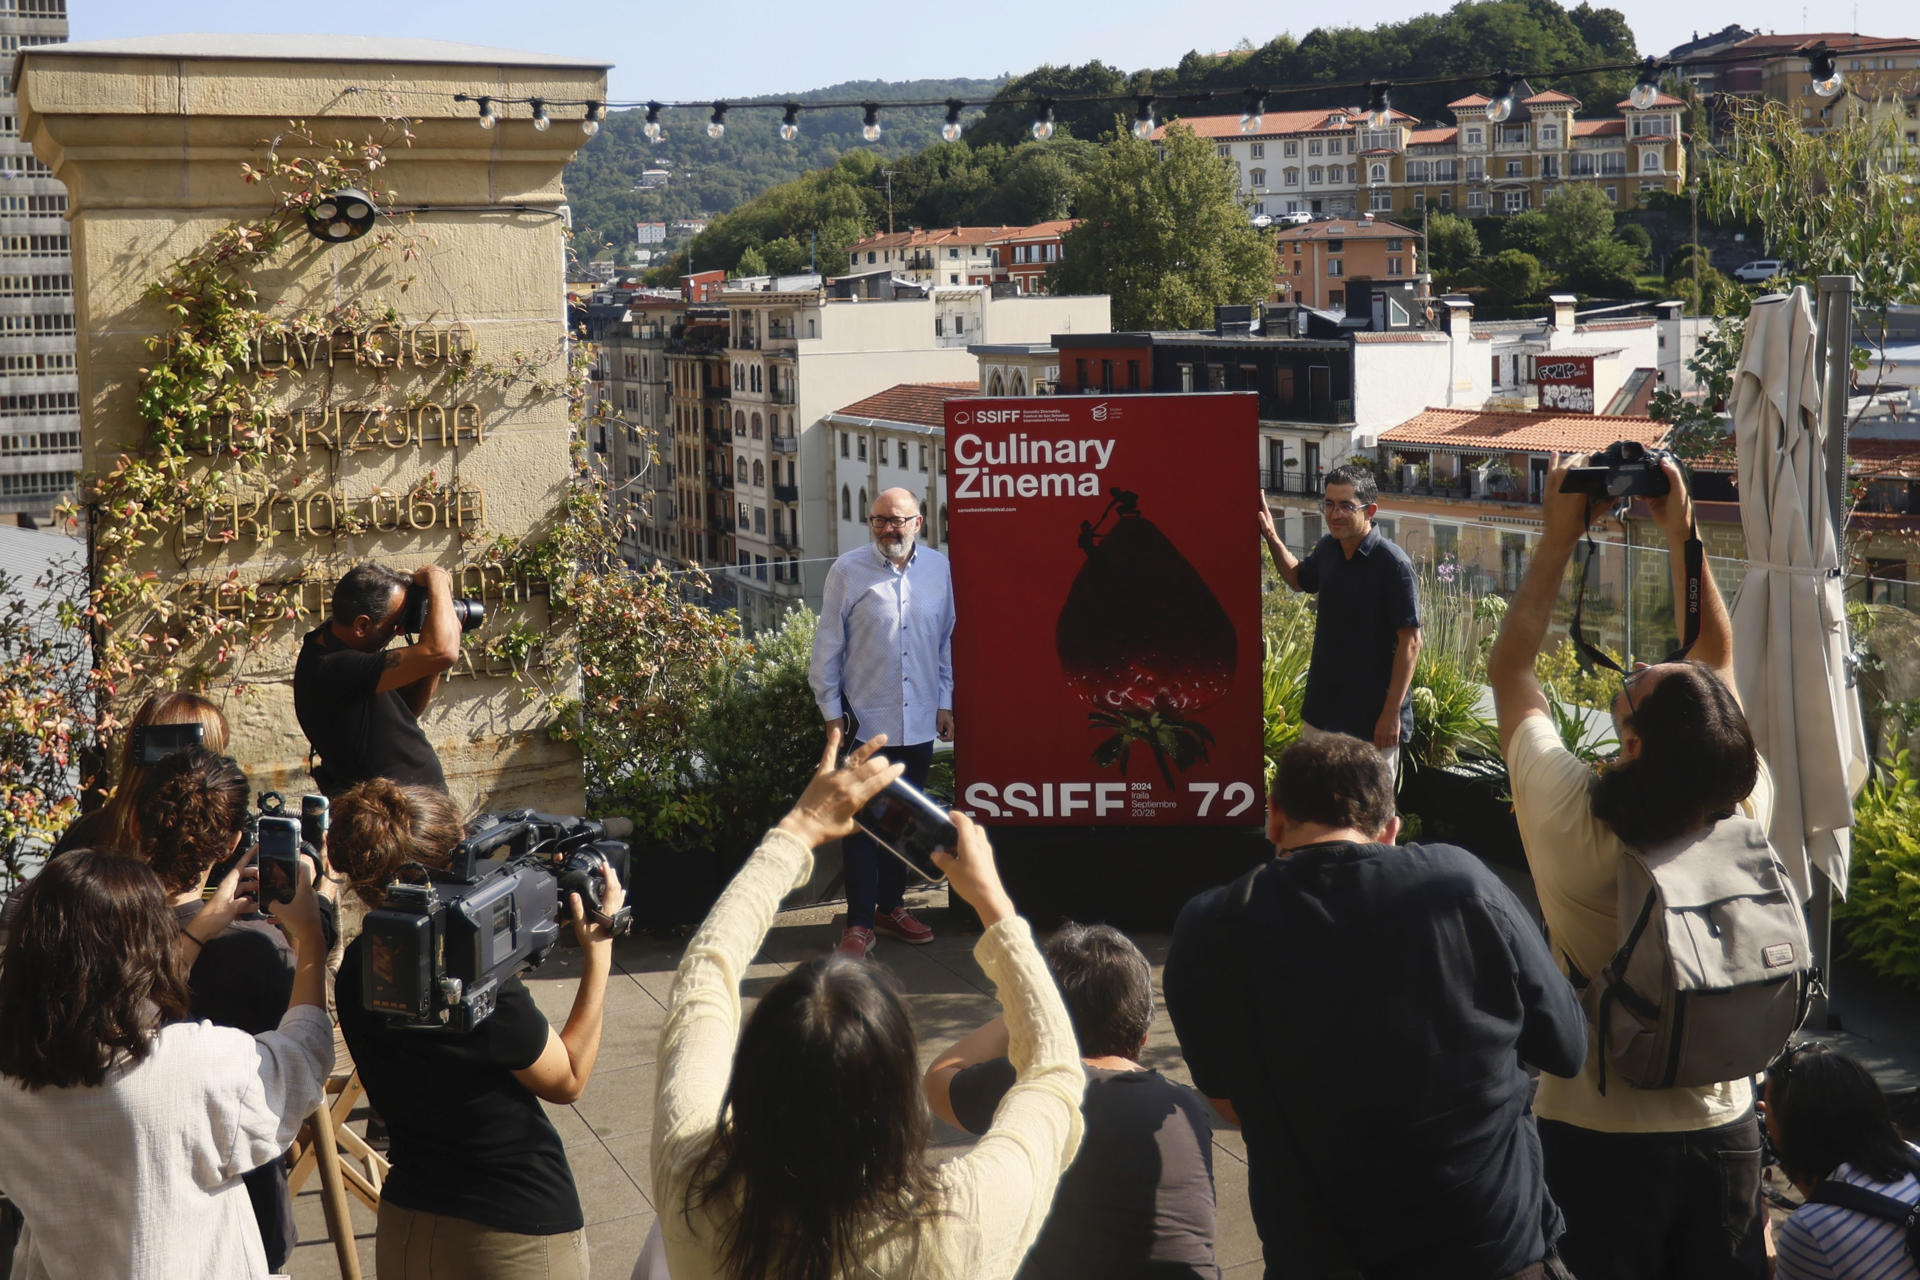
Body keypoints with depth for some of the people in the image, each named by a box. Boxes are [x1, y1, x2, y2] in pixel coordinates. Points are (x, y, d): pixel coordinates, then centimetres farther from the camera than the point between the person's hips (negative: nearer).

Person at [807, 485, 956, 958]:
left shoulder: (938, 568, 5)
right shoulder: (848, 572, -4)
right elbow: (827, 649, -1)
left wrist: (944, 702, 11)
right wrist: (832, 715, -2)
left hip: (920, 723, 3)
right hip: (866, 720, -3)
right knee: (862, 821, -2)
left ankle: (892, 907, 27)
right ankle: (860, 921, 6)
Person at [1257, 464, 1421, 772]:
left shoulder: (1392, 563, -19)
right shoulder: (1327, 549, 2)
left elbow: (1410, 641, -19)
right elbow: (1299, 579, 27)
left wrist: (1392, 713, -20)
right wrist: (1272, 537, 10)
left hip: (1372, 718, -7)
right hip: (1322, 711, 7)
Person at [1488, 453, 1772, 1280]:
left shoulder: (1568, 820, -24)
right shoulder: (1746, 808, -16)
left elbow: (1509, 669, -8)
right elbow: (1717, 658, 1)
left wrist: (1559, 540, -5)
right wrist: (1680, 535, 1)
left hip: (1596, 1139, -3)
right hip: (1724, 1130, 3)